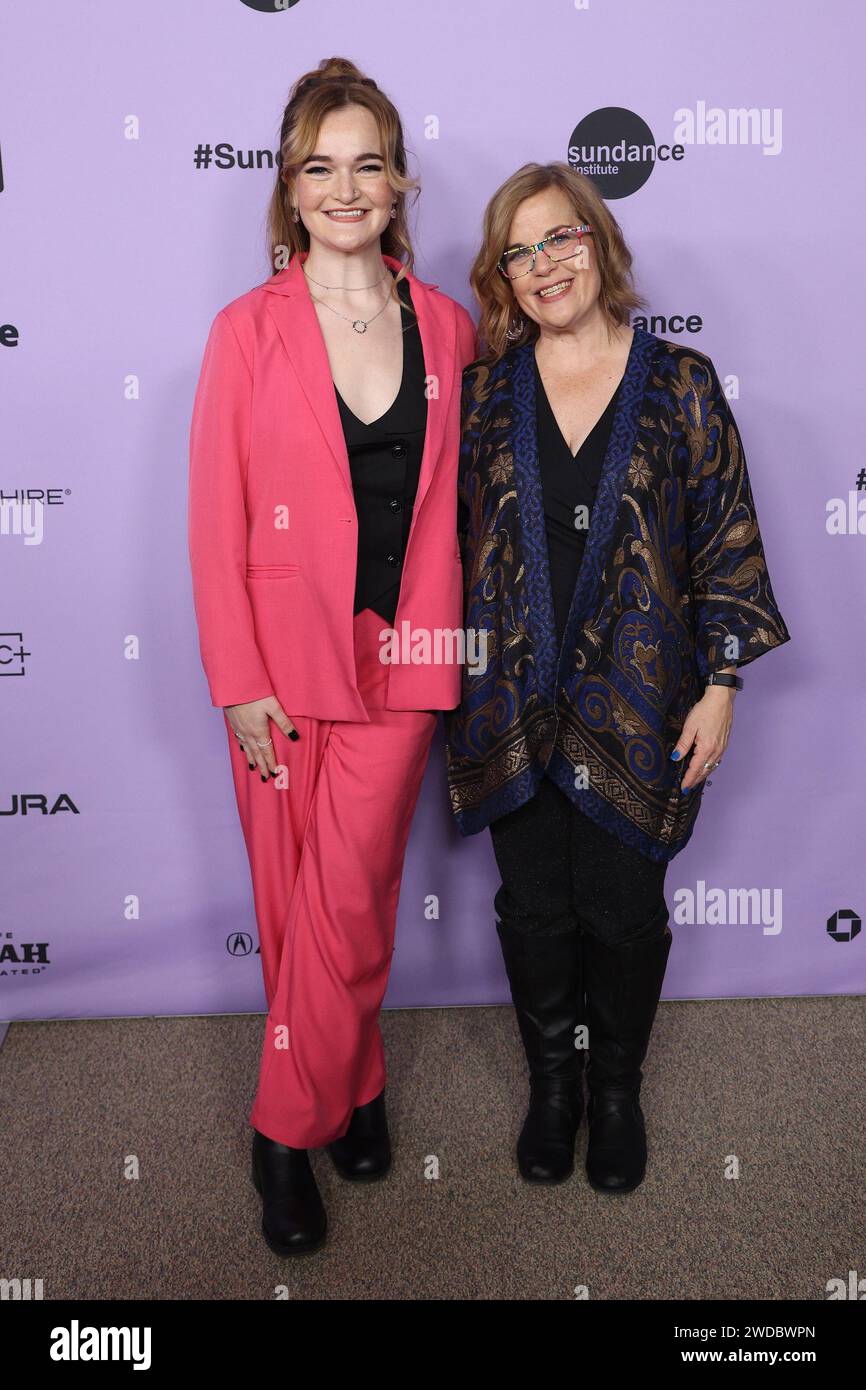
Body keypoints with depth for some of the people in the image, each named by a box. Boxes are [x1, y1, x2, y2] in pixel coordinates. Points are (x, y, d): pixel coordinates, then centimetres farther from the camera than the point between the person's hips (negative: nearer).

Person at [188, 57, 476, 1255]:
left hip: (399, 655, 1)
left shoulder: (446, 326, 4)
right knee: (296, 905, 10)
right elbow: (216, 520, -4)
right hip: (283, 656, 0)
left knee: (346, 902, -1)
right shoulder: (247, 331, -2)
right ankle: (353, 1083, 34)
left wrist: (448, 642, 3)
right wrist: (239, 684, -8)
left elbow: (453, 498, 8)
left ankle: (291, 1131, 21)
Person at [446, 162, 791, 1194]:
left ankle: (617, 1087, 34)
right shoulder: (484, 391, 4)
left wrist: (720, 686, -5)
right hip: (513, 707, 2)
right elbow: (448, 536, 7)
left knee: (623, 908, 8)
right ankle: (552, 1080, 35)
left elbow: (728, 539, 0)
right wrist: (449, 679, 4)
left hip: (638, 706, -1)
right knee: (533, 906, 11)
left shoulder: (680, 383, -1)